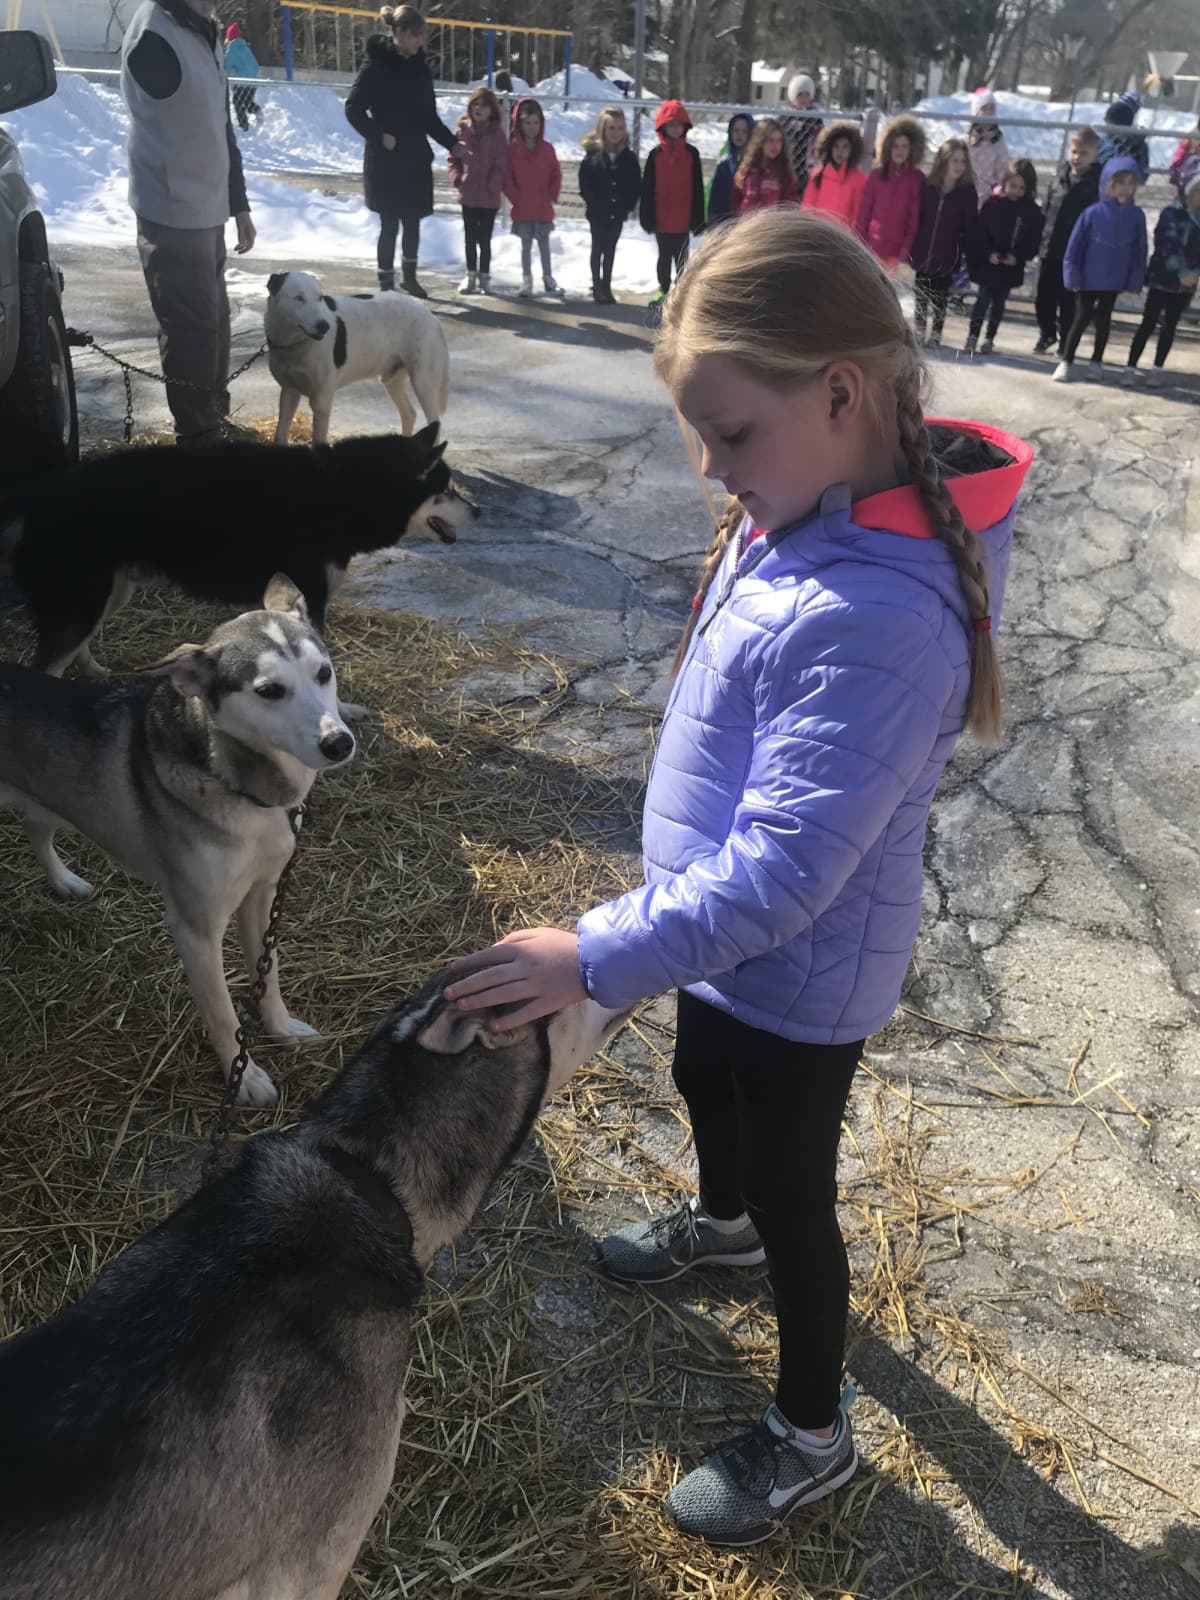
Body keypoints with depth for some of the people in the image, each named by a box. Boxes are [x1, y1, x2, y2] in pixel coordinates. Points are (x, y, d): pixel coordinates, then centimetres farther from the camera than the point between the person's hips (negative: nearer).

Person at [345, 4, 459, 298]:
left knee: (412, 223, 12)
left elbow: (429, 117, 14)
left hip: (416, 160, 6)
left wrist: (453, 145, 5)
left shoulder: (420, 67, 9)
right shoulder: (378, 64, -9)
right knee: (390, 225, -4)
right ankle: (386, 284, 6)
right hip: (385, 161, -5)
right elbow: (353, 108, -8)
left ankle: (409, 277, 30)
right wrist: (379, 135, -18)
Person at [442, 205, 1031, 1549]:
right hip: (733, 933, 9)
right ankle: (721, 1217, 66)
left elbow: (779, 877, -35)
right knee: (706, 1080, 33)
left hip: (797, 977, -9)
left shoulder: (875, 620, -37)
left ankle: (810, 1438, 41)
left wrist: (595, 957, -31)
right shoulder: (813, 511, -8)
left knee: (795, 1196, 13)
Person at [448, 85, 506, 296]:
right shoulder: (463, 131, 2)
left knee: (484, 238, 3)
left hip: (489, 197, -3)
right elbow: (453, 158, 8)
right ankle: (471, 275, 23)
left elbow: (501, 165, -8)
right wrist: (456, 177, -5)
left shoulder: (497, 134, -6)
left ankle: (484, 277, 15)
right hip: (468, 194, 3)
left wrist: (492, 186, -15)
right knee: (470, 237, 12)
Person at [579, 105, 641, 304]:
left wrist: (628, 205, -7)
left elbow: (636, 184, 2)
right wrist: (593, 203, -12)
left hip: (618, 212, 2)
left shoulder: (629, 157, 0)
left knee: (610, 249, 11)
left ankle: (606, 285, 21)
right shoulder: (593, 155, -7)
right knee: (598, 248, 8)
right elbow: (585, 183, -8)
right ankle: (597, 286, 15)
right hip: (597, 212, -2)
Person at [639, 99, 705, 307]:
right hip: (661, 219, 1)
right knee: (664, 256, 12)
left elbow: (698, 188, 1)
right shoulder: (656, 154, -1)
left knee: (681, 256, 7)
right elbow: (647, 187, 0)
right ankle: (664, 290, 24)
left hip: (683, 219, -1)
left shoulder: (691, 153, 0)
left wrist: (698, 218, -2)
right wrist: (647, 217, -4)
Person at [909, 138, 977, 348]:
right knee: (921, 295, 10)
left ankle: (936, 334, 14)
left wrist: (967, 255, -9)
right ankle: (919, 332, 23)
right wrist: (911, 250, -1)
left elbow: (969, 227, -3)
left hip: (947, 256, -2)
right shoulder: (927, 187, 0)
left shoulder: (968, 192, -3)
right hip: (923, 253, 2)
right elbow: (916, 219, 3)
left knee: (941, 297, 5)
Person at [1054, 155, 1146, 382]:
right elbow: (1075, 245, -9)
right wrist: (1073, 276, -10)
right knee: (1081, 319, 4)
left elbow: (1139, 251, 0)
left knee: (1104, 320, 13)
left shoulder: (1136, 216, -6)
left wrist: (1135, 281, -2)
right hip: (1089, 280, -2)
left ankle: (1097, 361, 26)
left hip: (1115, 281, 2)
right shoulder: (1093, 213, -14)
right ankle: (1066, 362, 13)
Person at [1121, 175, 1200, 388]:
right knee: (1148, 323, -5)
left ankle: (1157, 369, 15)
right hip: (1162, 279, -4)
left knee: (1170, 325, 7)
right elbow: (1169, 244, -16)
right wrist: (1182, 272, -25)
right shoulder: (1171, 213, -5)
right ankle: (1131, 367, 0)